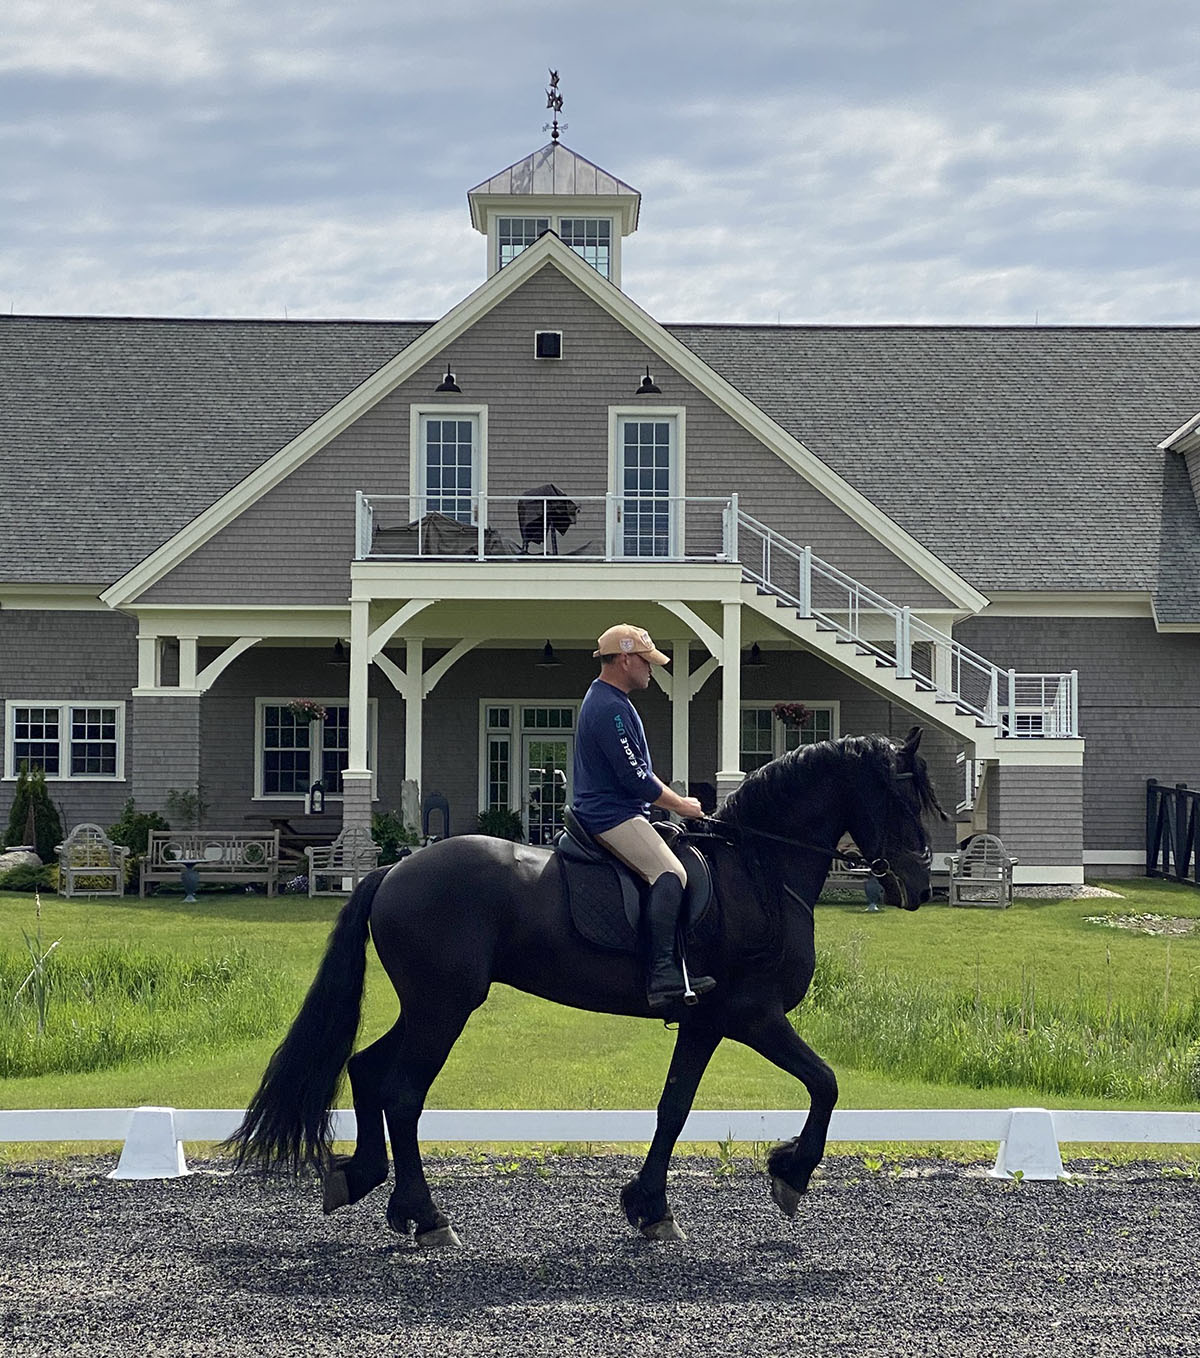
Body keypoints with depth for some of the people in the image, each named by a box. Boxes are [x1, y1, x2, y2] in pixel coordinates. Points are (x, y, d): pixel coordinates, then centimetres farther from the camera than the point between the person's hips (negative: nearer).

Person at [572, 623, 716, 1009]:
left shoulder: (605, 700, 20)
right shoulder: (611, 708, -16)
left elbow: (637, 772, 27)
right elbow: (636, 779, -19)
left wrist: (674, 799, 18)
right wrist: (681, 805, -5)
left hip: (606, 813, 12)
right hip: (613, 817, -12)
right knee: (669, 873, -27)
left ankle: (680, 966, 11)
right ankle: (663, 975, -36)